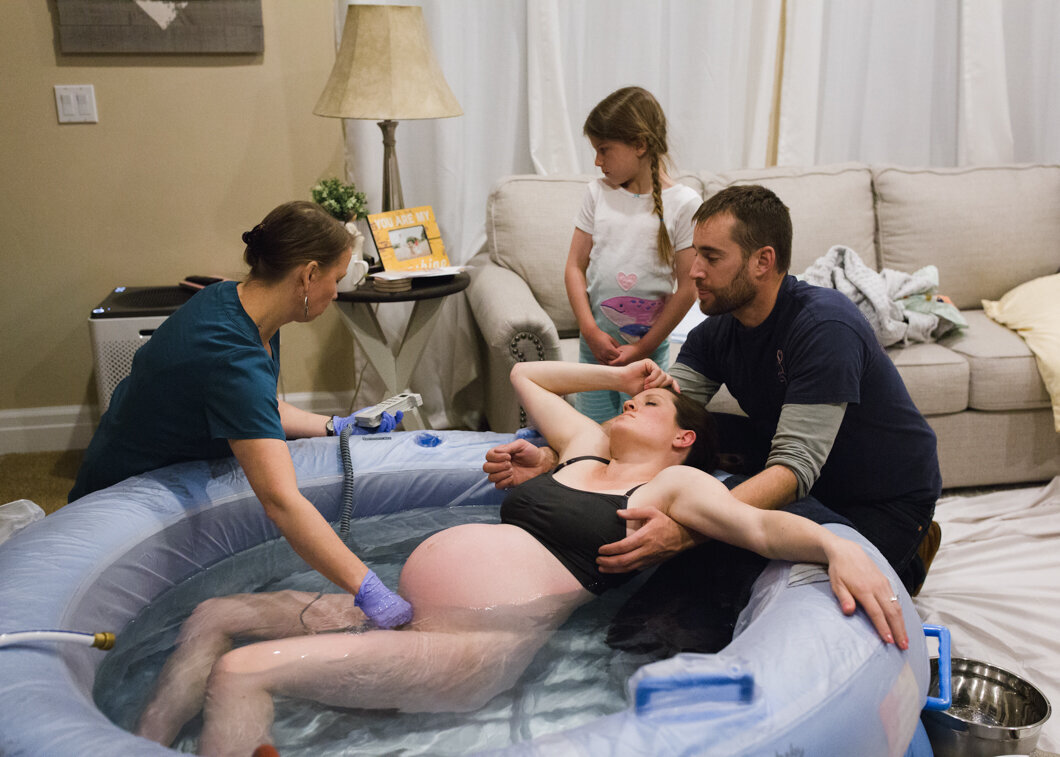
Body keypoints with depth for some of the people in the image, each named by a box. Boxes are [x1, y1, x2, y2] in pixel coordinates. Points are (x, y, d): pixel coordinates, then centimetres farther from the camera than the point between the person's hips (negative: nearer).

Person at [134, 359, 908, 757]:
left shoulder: (675, 487, 3)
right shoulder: (587, 446, 22)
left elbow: (763, 526, -14)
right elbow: (525, 374, 36)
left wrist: (836, 543, -32)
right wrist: (614, 372, 32)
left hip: (478, 646, -9)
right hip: (403, 610, 9)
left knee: (243, 672, -24)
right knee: (214, 616, 5)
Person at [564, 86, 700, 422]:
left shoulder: (683, 204, -8)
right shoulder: (598, 193, 4)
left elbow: (687, 289, -8)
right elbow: (575, 267, 4)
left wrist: (643, 348, -9)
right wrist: (590, 331, -7)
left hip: (648, 346, -3)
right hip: (594, 343, 3)